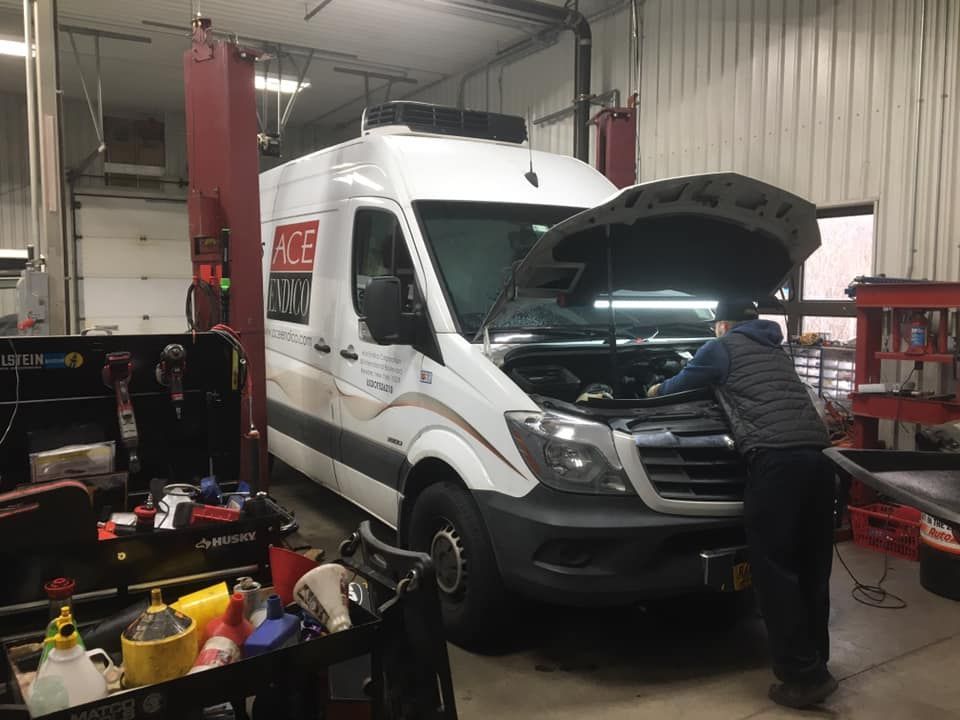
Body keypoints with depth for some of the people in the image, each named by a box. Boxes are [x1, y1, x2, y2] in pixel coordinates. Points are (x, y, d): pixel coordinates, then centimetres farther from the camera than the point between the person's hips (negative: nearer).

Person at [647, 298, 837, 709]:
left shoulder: (723, 347, 11)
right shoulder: (774, 350, 32)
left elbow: (682, 384, 23)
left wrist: (658, 392, 47)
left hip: (777, 458, -7)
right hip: (816, 456, 8)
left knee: (775, 569, -2)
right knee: (811, 568, 14)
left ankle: (802, 675, 0)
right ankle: (816, 665, 24)